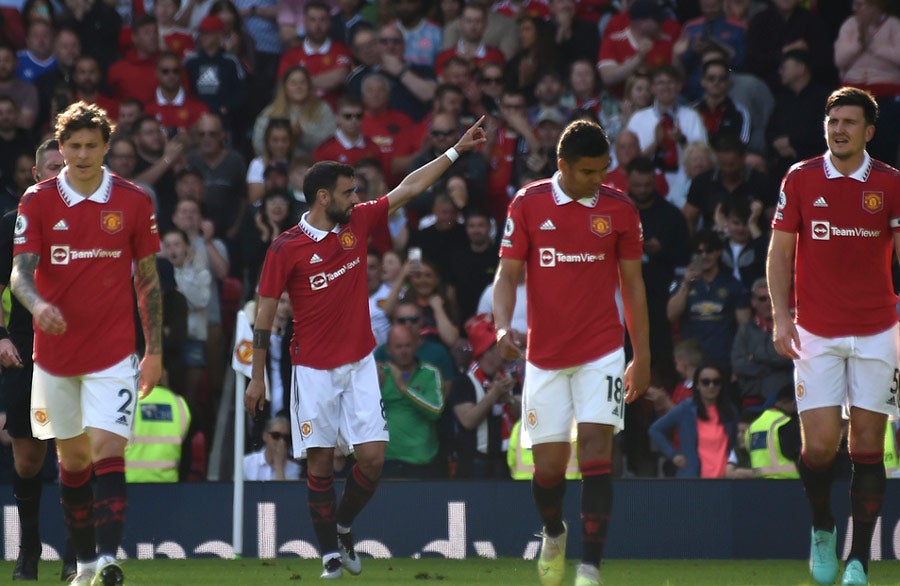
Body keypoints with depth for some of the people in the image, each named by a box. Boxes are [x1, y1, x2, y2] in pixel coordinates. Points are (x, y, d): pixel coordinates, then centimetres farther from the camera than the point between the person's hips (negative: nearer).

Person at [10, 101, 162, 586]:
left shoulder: (133, 203, -1)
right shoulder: (38, 201, -1)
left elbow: (148, 280, 6)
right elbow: (20, 271, -8)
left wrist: (154, 351, 4)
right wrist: (37, 305, -30)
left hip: (113, 353, -2)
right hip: (55, 353, 2)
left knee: (107, 450, -15)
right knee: (71, 459, 11)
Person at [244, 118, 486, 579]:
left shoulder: (358, 223, 3)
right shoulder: (286, 248, -9)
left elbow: (409, 188, 10)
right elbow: (265, 313, -5)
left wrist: (457, 150, 8)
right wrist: (257, 378, -5)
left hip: (359, 365, 4)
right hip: (314, 369, -4)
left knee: (372, 457, -4)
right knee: (320, 462, -1)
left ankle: (342, 528, 20)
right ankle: (330, 553, 8)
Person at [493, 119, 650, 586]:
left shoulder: (619, 209, 1)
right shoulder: (528, 204, -2)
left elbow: (632, 283, 8)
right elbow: (508, 274, 0)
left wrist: (642, 355, 8)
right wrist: (503, 327, -19)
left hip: (601, 353, 0)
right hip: (544, 354, 0)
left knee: (596, 451, -13)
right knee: (548, 465, 2)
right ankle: (553, 534, 35)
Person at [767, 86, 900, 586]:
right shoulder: (800, 180, 1)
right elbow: (780, 252, 5)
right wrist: (781, 317, -5)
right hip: (817, 333, 0)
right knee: (820, 445, -8)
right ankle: (822, 529, 21)